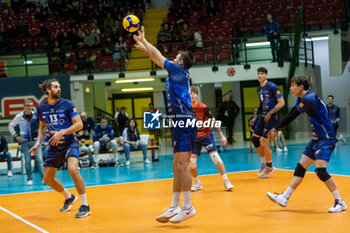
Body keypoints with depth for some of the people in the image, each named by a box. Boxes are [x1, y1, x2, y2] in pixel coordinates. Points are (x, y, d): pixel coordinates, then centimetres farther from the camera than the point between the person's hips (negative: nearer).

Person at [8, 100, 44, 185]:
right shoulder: (19, 117, -3)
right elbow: (10, 126, 9)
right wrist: (16, 136, 1)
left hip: (35, 140, 0)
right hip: (25, 141, 0)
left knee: (39, 159, -7)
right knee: (27, 161, 2)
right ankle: (30, 179, 12)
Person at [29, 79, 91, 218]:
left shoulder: (67, 104, -9)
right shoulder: (41, 108, 2)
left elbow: (79, 124, -13)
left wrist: (61, 133, -23)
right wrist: (38, 142, 3)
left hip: (69, 143, -5)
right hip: (54, 147, 5)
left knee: (72, 170, -29)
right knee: (47, 179, 7)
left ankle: (85, 206, -17)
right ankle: (69, 198, 35)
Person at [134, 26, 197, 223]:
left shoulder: (180, 71, -3)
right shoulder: (178, 74, 20)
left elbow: (159, 57, 1)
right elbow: (159, 60, 32)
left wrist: (143, 40, 13)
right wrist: (144, 47, 37)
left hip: (184, 120, -10)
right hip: (181, 121, 10)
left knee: (182, 165, -11)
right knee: (178, 166, 11)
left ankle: (188, 207, -10)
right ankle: (175, 207, 15)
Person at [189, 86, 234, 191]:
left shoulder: (203, 107, -12)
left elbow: (212, 121, -2)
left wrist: (221, 135, -1)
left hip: (206, 136, -2)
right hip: (194, 138, 2)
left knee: (216, 158, -13)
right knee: (191, 163, -6)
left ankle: (226, 182, -2)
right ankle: (197, 183, 18)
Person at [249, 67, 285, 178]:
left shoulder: (272, 87, -13)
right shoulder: (259, 89, 11)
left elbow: (281, 103, -15)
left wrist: (270, 114, -18)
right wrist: (255, 117, 16)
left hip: (272, 117, -8)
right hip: (263, 116, 8)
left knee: (264, 143, -8)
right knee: (255, 139, 7)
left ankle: (269, 167, 8)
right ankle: (263, 161, 24)